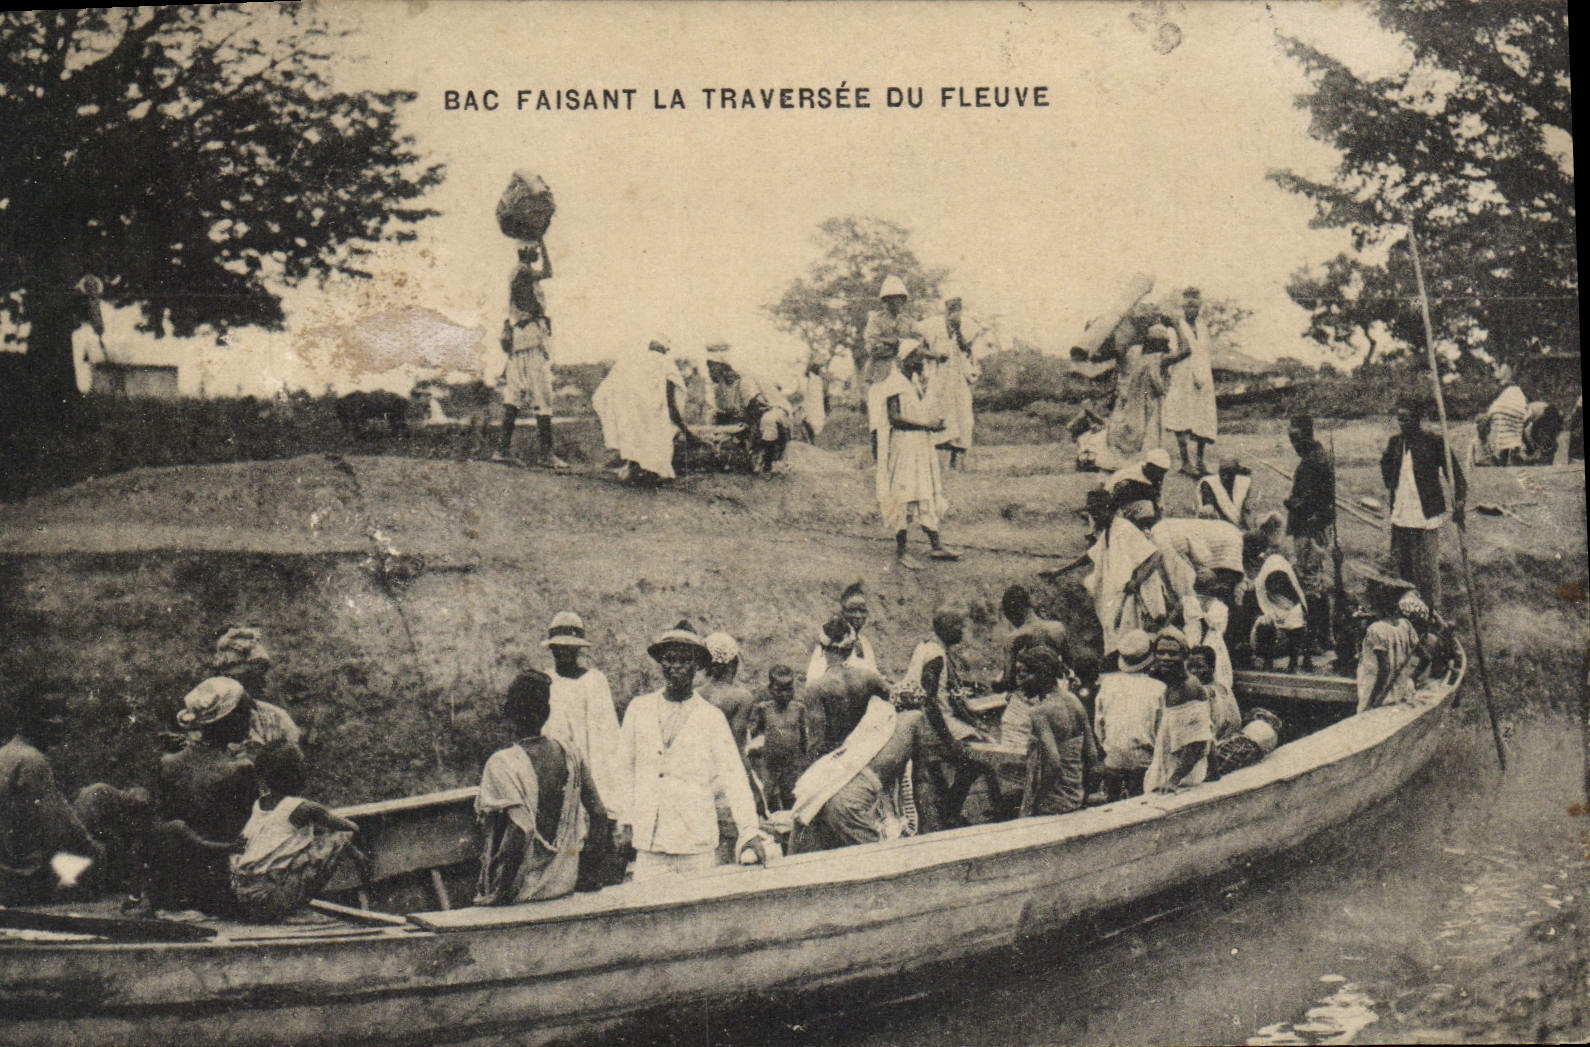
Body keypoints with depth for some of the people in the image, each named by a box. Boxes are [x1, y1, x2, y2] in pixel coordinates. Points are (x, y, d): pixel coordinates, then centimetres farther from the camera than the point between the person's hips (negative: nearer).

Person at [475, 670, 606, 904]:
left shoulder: (502, 764, -15)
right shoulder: (570, 755, 1)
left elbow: (521, 830, -24)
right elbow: (599, 816, 3)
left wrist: (497, 893, -16)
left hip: (523, 891, -5)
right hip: (565, 885, 5)